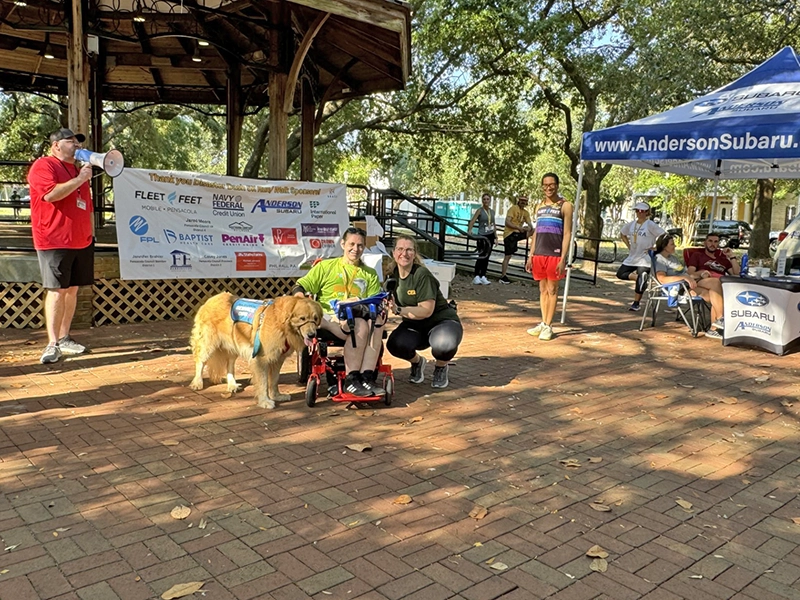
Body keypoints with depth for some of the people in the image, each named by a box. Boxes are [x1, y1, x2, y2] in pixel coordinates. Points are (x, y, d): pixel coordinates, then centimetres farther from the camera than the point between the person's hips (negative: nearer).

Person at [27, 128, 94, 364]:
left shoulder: (77, 169, 20)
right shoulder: (43, 165, -4)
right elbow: (50, 194, -22)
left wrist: (88, 233, 22)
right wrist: (80, 179, -15)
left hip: (81, 240, 7)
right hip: (55, 240, -7)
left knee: (72, 289, 8)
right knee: (57, 290, -10)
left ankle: (64, 338, 16)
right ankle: (52, 344, -8)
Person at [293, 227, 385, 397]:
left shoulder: (370, 274, 24)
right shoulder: (326, 266, 17)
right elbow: (300, 286, 9)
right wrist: (302, 300, -14)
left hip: (360, 315, 3)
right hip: (329, 315, -3)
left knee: (377, 321, -33)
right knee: (360, 326, -35)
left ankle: (367, 377, -36)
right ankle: (351, 381, -31)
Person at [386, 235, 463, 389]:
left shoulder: (422, 275, -20)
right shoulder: (393, 275, -2)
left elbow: (426, 310, -25)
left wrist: (399, 310, -34)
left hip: (441, 320, -4)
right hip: (414, 326, 5)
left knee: (444, 343, -39)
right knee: (394, 344, -28)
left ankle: (440, 367, 0)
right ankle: (417, 362, 9)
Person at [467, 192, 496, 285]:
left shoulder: (492, 211, 11)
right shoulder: (480, 211, -5)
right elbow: (472, 221, -17)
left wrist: (495, 237, 15)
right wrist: (469, 230, -34)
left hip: (490, 236, 5)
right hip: (482, 236, -5)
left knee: (486, 257, 6)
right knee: (481, 256, -12)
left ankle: (483, 277, 11)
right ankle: (476, 276, -8)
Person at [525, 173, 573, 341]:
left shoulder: (565, 205, -2)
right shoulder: (540, 206, 15)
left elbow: (567, 233, -7)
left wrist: (563, 258, -14)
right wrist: (531, 255, 11)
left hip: (555, 254, -5)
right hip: (539, 254, 6)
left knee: (552, 289, -1)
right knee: (542, 289, 9)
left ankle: (548, 326, 3)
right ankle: (543, 323, 16)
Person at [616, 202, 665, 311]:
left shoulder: (650, 225, -10)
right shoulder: (631, 224, 7)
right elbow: (622, 234, 24)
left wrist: (654, 247, -12)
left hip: (645, 258, -7)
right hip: (632, 257, 7)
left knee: (640, 281, -6)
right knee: (620, 274, 3)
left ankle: (636, 303, 6)